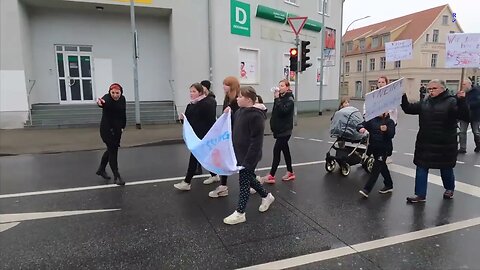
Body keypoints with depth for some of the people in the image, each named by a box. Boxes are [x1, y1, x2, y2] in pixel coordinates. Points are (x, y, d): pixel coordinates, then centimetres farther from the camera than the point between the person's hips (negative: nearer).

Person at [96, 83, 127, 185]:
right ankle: (116, 176, 1)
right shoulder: (107, 98, -20)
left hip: (117, 129, 7)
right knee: (113, 150, -7)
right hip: (106, 129, -7)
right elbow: (104, 102, -46)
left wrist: (122, 126, 10)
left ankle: (101, 169, 38)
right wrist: (100, 103, -68)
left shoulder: (122, 99, -2)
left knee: (111, 149, 18)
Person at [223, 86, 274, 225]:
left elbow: (256, 140, -23)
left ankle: (240, 213, 17)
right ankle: (267, 196, 44)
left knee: (244, 182, 2)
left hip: (249, 156, -9)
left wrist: (249, 159, -23)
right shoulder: (239, 112, 6)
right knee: (249, 179, 22)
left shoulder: (256, 116, -21)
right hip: (240, 154, 9)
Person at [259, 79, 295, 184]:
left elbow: (283, 110, -26)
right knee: (285, 150, 14)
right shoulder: (280, 97, 10)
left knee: (277, 150, -9)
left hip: (285, 130, -8)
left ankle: (271, 175, -4)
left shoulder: (289, 99, -11)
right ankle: (290, 172, 25)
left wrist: (277, 99, -23)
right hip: (279, 129, 8)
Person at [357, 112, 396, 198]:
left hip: (384, 149, -5)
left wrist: (386, 130, -36)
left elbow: (391, 134, -15)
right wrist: (361, 128, -27)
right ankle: (389, 185, 35)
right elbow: (360, 125, -3)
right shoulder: (372, 120, 4)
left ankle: (366, 189, -9)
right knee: (382, 166, 18)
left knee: (376, 168, -8)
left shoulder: (390, 122, -3)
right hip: (374, 147, 5)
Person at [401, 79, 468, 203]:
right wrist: (403, 97, -10)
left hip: (445, 145, -4)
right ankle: (420, 194, 13)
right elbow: (408, 109, 5)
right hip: (425, 144, 4)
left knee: (446, 169, 15)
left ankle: (449, 189, 41)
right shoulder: (424, 103, 7)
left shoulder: (451, 101, -7)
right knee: (421, 168, 4)